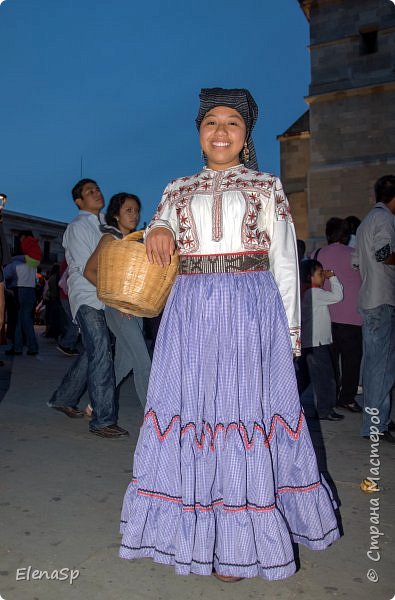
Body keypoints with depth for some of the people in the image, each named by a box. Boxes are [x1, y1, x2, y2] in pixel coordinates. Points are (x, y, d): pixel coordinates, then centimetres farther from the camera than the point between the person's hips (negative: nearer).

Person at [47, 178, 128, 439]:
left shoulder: (103, 224, 17)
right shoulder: (79, 226, -6)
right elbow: (87, 268, -14)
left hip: (102, 297, 8)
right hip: (86, 296, -8)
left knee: (94, 351, 13)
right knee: (101, 352, -14)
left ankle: (64, 398, 31)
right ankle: (103, 419, -11)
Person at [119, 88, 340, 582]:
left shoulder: (267, 187, 10)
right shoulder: (178, 189, 17)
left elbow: (284, 263, 7)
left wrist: (289, 332, 2)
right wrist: (157, 229, -7)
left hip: (252, 310, -2)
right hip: (190, 311, 3)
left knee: (246, 408, -2)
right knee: (191, 407, 3)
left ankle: (241, 541, 14)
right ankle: (195, 528, 21)